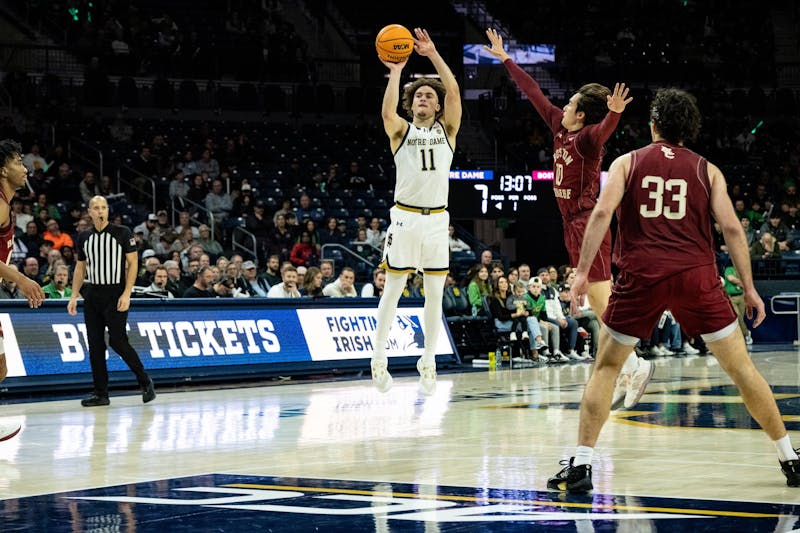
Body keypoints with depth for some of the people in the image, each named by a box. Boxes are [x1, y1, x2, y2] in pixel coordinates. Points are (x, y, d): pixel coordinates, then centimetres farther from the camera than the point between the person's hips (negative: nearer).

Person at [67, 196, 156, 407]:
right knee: (95, 344, 2)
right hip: (92, 293, 5)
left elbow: (132, 263, -5)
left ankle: (144, 381, 7)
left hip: (115, 294, -5)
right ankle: (101, 393, 6)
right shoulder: (84, 237, 10)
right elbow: (80, 268, 17)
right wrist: (74, 297, 8)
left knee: (117, 341, -10)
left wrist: (126, 294, -14)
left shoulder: (122, 233, -4)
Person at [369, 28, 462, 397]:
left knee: (435, 294, 4)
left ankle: (428, 362, 12)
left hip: (436, 218, 2)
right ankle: (379, 359, 10)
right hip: (405, 217, -2)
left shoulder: (447, 130, 9)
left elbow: (453, 91, -7)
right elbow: (387, 111, -19)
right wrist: (396, 71, -18)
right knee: (392, 290, 2)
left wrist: (433, 55, -11)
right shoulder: (401, 130, 5)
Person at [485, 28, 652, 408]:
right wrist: (505, 59, 27)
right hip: (573, 224, 9)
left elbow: (604, 130, -36)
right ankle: (626, 371, 7)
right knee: (597, 305, 7)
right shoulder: (560, 128, 11)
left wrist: (615, 112, -57)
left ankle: (635, 366, -14)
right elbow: (533, 92, 20)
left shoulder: (587, 136, -12)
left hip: (588, 222, -9)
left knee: (603, 302, -14)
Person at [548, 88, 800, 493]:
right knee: (740, 365, 9)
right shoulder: (706, 170, 12)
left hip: (641, 276, 0)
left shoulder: (627, 163, 11)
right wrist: (748, 288, 7)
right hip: (696, 275, 0)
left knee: (605, 367, 13)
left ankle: (581, 464, 4)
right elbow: (731, 227, 3)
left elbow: (602, 212, -4)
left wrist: (583, 271, -4)